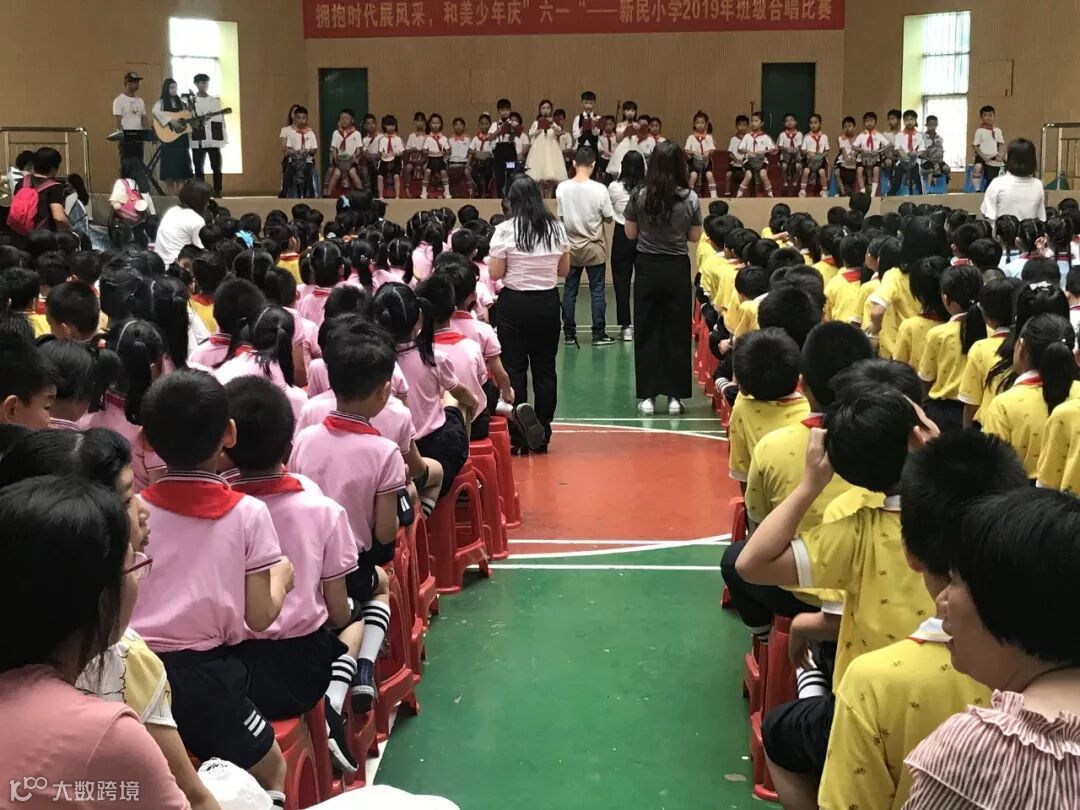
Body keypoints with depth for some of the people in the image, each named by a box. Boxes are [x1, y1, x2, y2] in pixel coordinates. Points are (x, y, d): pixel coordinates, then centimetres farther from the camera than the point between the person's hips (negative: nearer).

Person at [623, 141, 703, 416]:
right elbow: (695, 236, 0)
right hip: (677, 268, 0)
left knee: (647, 332, 8)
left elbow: (630, 233, -1)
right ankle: (674, 396, 11)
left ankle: (648, 396, 9)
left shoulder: (640, 195, -8)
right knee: (676, 332, 8)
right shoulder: (690, 198, -8)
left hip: (647, 267, 0)